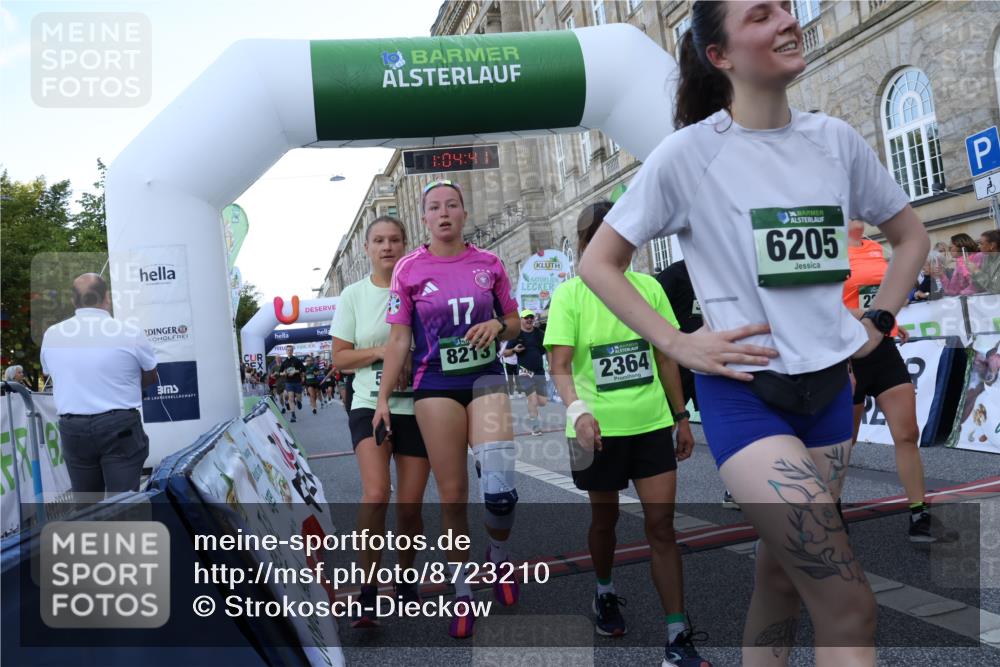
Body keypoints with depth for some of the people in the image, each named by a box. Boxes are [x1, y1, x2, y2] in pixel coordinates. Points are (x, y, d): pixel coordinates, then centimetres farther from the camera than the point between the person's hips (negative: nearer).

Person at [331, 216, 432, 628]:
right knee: (376, 495, -18)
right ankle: (368, 594, -3)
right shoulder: (353, 295, 3)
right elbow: (339, 359, 4)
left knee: (410, 505, 6)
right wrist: (379, 351, -12)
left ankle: (406, 583, 29)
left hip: (417, 407, 1)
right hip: (370, 405, 0)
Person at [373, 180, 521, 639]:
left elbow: (514, 324, 12)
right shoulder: (409, 269, 0)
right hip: (436, 386, 0)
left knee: (499, 488, -14)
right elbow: (399, 338, 2)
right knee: (452, 494, 3)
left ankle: (499, 556, 19)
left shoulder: (489, 264, 4)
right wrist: (383, 398, 0)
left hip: (486, 379, 1)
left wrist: (497, 326, -12)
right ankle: (461, 593, 22)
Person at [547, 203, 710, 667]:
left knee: (661, 523, 0)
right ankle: (605, 594, 43)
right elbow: (560, 365, -16)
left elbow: (666, 357, 9)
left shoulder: (648, 287, 2)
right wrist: (577, 410, -34)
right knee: (604, 518, 15)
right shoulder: (569, 294, -9)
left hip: (651, 422, 2)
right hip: (597, 428, -2)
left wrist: (681, 416, 10)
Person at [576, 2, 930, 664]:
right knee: (849, 604, -10)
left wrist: (877, 324, 7)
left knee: (783, 575, 16)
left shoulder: (836, 139, 5)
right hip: (743, 392, -5)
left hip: (829, 388, 5)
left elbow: (912, 236, 19)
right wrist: (678, 344, -13)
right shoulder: (689, 152, -8)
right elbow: (597, 264, -5)